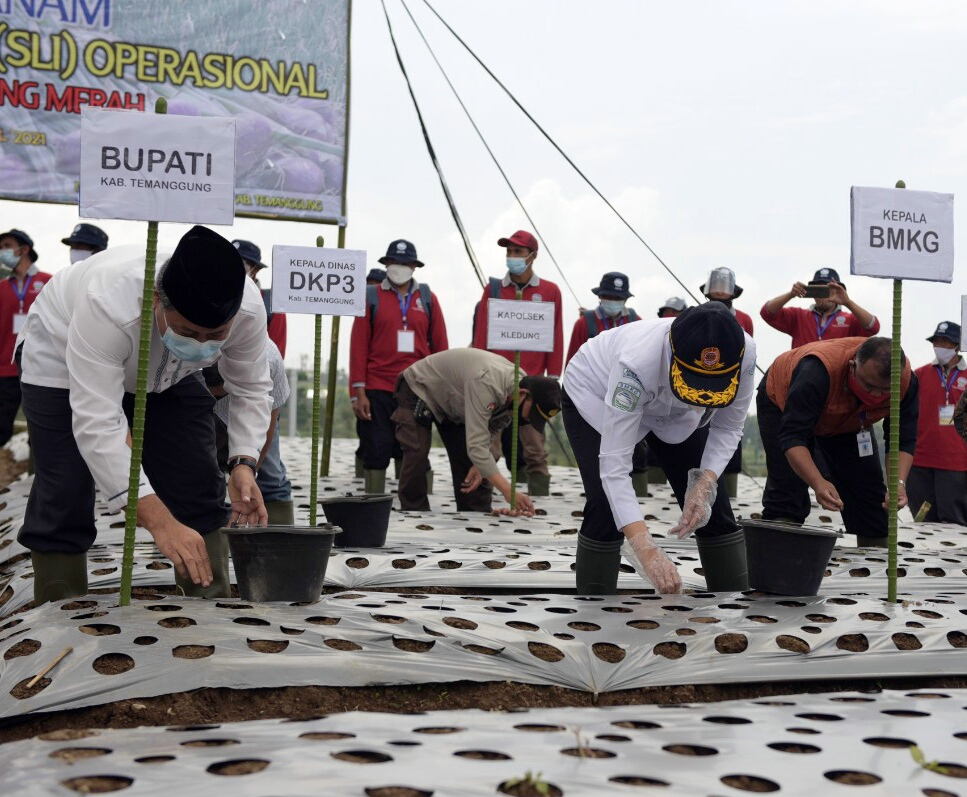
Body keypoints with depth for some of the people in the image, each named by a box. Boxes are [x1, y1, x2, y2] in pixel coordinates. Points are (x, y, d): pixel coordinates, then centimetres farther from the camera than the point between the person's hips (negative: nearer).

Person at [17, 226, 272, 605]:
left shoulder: (248, 307, -31)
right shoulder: (108, 304, -46)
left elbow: (251, 389, -13)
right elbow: (97, 423, -46)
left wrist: (244, 463, -29)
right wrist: (158, 521, -52)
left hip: (168, 373, 4)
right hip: (63, 356, -4)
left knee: (200, 489, -5)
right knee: (64, 499, -12)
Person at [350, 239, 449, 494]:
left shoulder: (427, 298, 9)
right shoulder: (371, 297, 5)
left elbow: (440, 345, 10)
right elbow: (358, 346, 1)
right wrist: (358, 392, -6)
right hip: (378, 390, -1)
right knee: (376, 452, 0)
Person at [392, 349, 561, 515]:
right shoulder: (486, 384, -43)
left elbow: (491, 432, -4)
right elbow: (476, 445, -46)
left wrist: (480, 465, -19)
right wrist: (508, 492, -49)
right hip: (417, 390, -7)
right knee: (416, 458, -18)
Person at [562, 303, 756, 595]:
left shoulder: (744, 353, -33)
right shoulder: (638, 363, -45)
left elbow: (727, 427, -14)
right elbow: (614, 463, -45)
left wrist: (705, 484, -31)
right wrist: (647, 551, -54)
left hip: (670, 406, 4)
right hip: (596, 393, -4)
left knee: (711, 505, -4)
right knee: (606, 507, -19)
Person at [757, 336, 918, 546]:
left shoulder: (906, 381, -32)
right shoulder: (817, 371, -45)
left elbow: (903, 440, -25)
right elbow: (792, 436, -45)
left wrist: (899, 482, -44)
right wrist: (818, 483, -59)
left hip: (848, 421, 4)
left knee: (872, 498, -1)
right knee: (786, 494, -18)